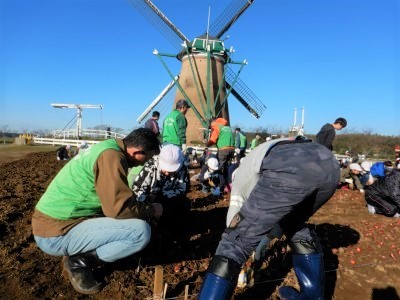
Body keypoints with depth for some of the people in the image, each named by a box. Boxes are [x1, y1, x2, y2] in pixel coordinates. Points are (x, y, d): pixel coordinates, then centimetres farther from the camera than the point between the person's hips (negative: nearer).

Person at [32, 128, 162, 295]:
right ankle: (80, 261, -3)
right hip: (57, 233, -10)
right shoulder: (112, 156, -21)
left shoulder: (108, 147, 9)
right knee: (141, 230, -19)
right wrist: (151, 210, -6)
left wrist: (144, 209, 17)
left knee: (130, 221, 19)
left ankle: (77, 255, 14)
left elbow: (113, 199, 22)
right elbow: (120, 208, -25)